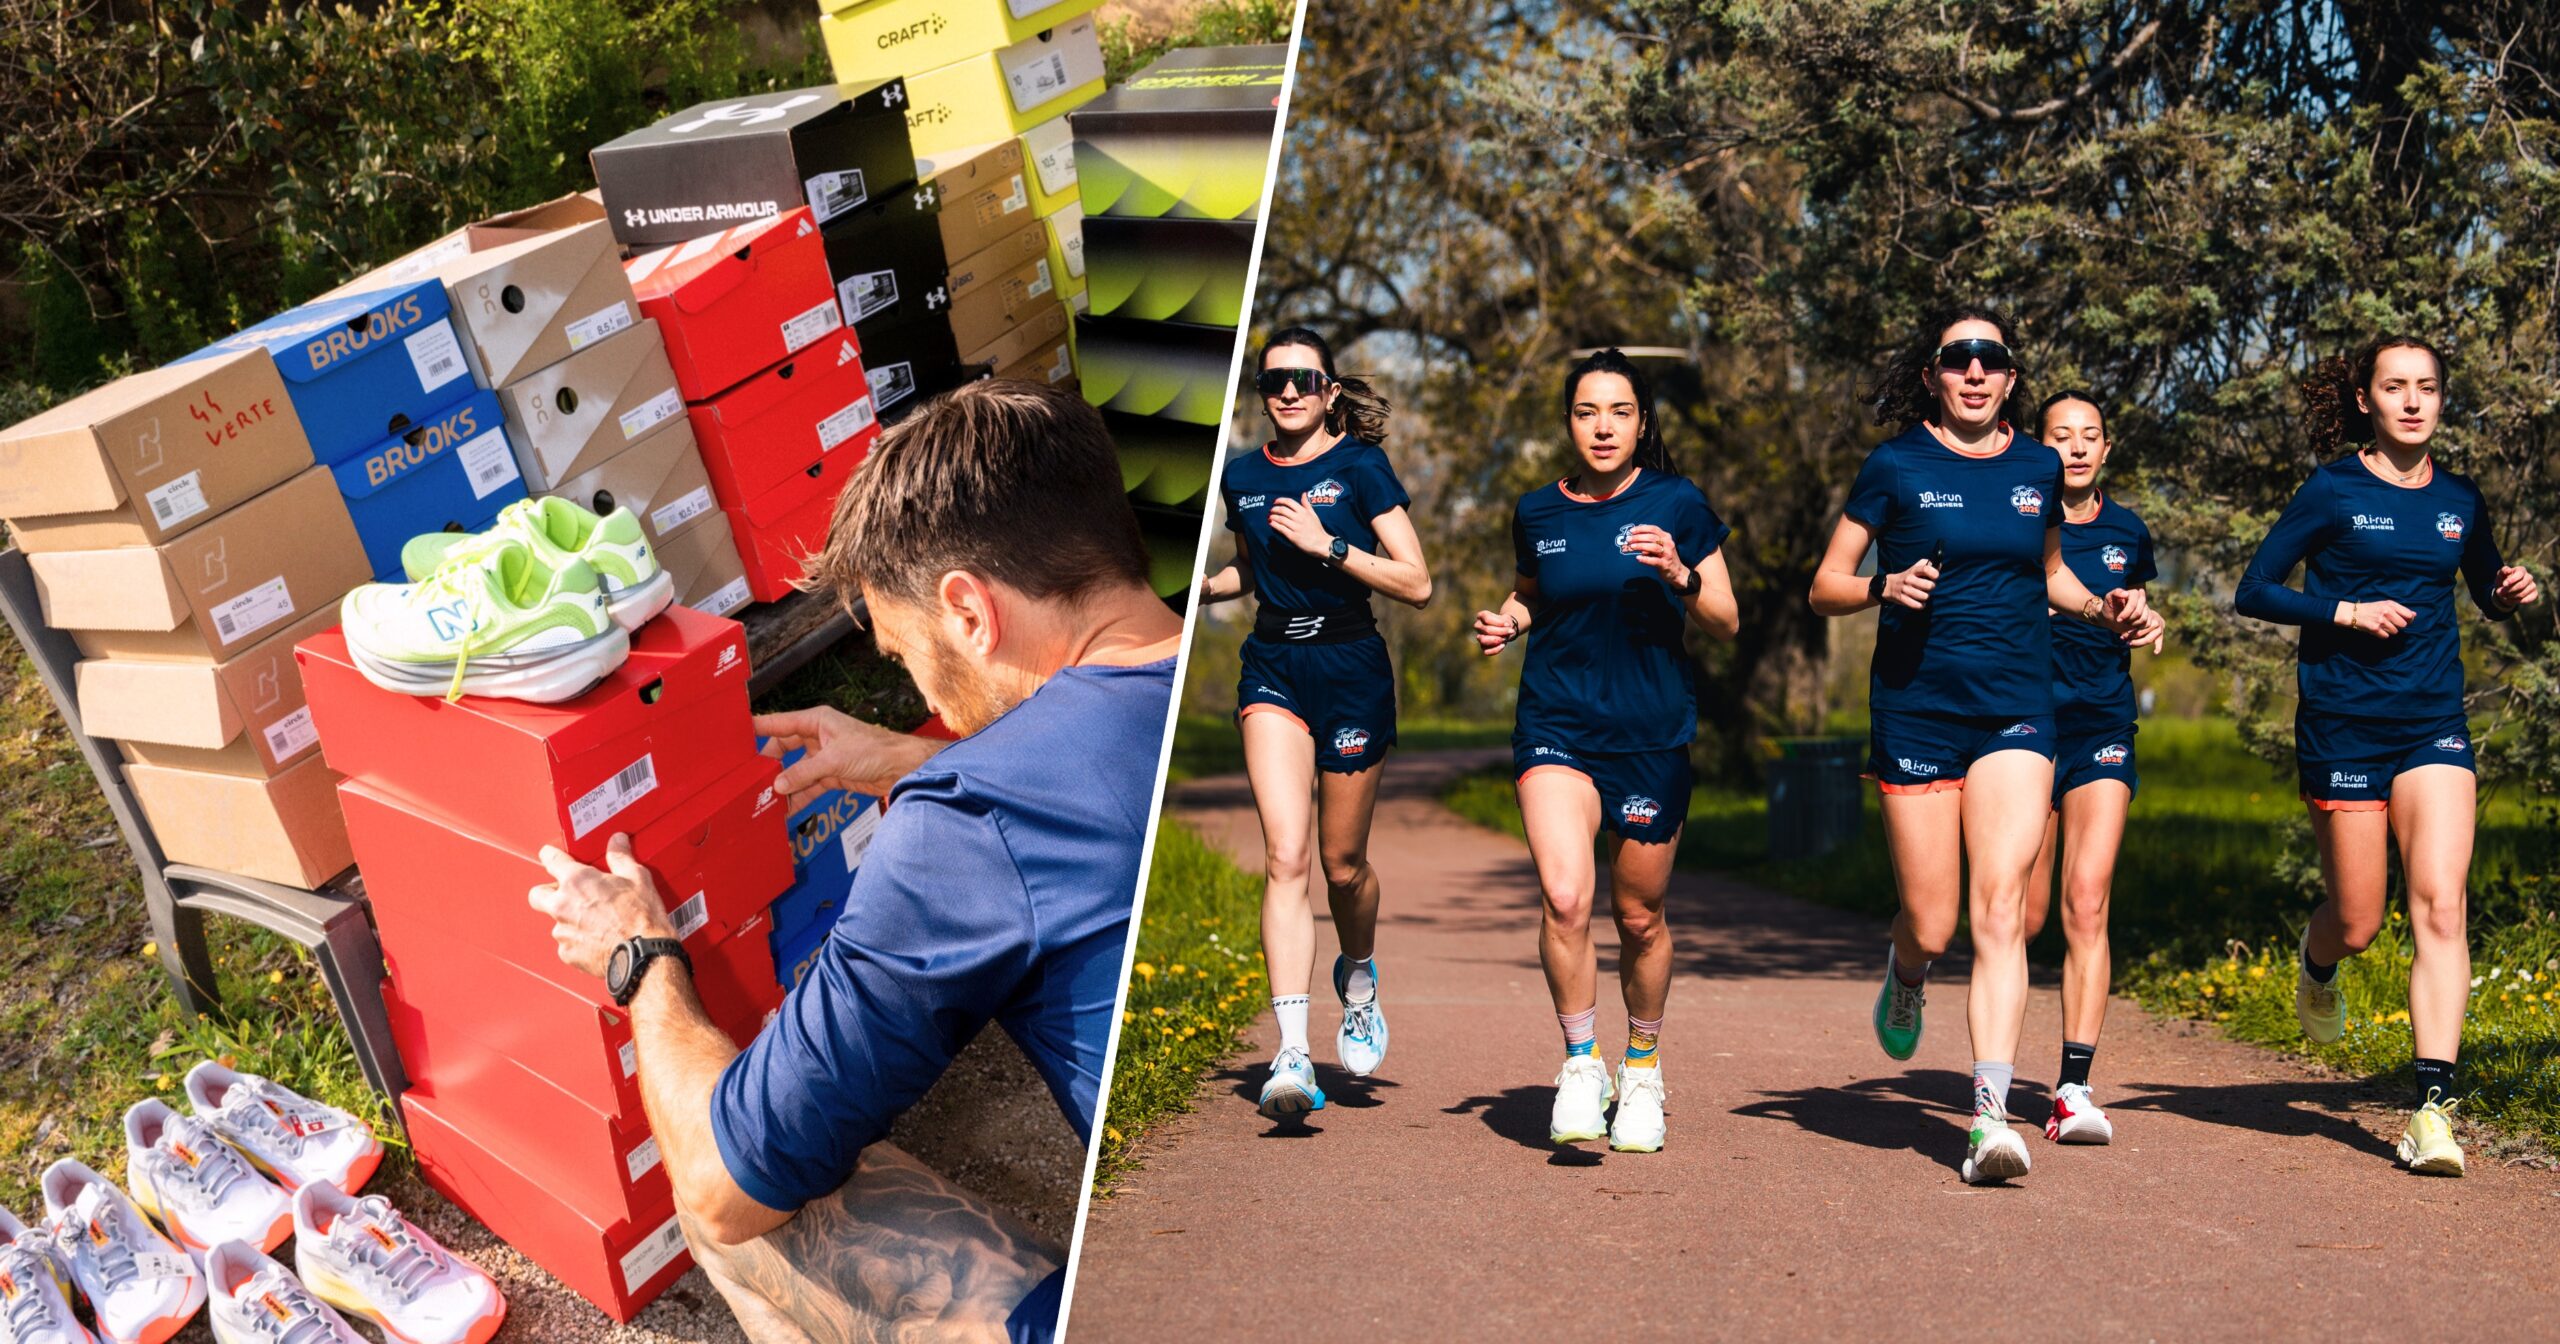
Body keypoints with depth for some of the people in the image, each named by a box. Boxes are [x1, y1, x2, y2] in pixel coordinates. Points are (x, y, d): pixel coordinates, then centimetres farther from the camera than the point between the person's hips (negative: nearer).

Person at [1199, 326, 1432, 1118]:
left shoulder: (1360, 467, -6)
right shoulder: (1241, 476, 7)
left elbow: (1417, 585, -9)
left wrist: (1328, 547, -18)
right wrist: (1191, 590, 7)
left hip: (1351, 671, -2)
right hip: (1272, 672, 2)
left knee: (1341, 862, 9)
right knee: (1285, 858, -13)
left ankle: (1359, 981, 42)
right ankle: (1292, 1054, -18)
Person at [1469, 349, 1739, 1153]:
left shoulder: (1676, 505, -1)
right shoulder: (1538, 513, 6)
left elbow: (1727, 624, 2)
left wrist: (1679, 577, -17)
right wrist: (1508, 620, 3)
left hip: (1652, 733, -1)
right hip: (1556, 725, 1)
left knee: (1639, 917, 8)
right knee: (1564, 897, -20)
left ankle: (1643, 1066, 31)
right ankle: (1580, 1063, -1)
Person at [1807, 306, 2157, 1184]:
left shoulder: (2038, 469, 9)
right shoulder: (1896, 466, -1)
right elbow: (1825, 586, 2)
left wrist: (2103, 608, 6)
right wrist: (1885, 589, -18)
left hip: (2016, 712, 2)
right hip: (1916, 709, -2)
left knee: (2001, 910, -13)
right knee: (1931, 926, 1)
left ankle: (1991, 1115, -15)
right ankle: (1905, 978, 39)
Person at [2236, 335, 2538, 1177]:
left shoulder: (2458, 500, 9)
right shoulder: (2334, 492, -2)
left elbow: (2488, 594, 23)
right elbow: (2255, 590, -3)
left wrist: (2515, 594, 1)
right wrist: (2345, 611, -15)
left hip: (2433, 725, 2)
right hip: (2343, 724, -2)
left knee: (2440, 906, -13)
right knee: (2358, 924, 4)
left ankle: (2434, 1108, -13)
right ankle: (2318, 963, 43)